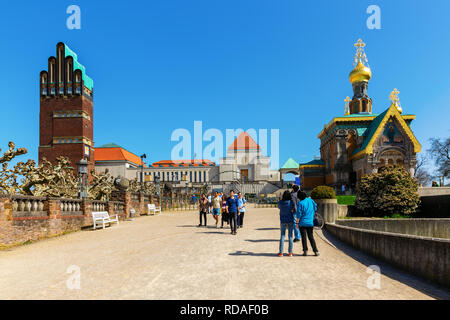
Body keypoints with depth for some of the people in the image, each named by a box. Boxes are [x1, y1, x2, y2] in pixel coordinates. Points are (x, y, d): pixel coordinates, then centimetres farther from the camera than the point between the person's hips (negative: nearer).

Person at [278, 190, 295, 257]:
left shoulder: (280, 202, -10)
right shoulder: (291, 202, -13)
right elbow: (293, 209, 0)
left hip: (283, 221, 1)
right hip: (290, 221, -1)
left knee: (282, 236, 8)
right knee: (290, 236, 7)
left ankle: (281, 252, 6)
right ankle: (290, 252, 8)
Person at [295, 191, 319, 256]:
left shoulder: (300, 203, -12)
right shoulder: (311, 200, 2)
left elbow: (299, 214, -13)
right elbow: (315, 208, 14)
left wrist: (297, 223, -5)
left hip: (303, 222, -4)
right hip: (310, 222, 4)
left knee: (304, 237, 5)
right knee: (311, 237, 12)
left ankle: (305, 251, 4)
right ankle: (316, 251, 7)